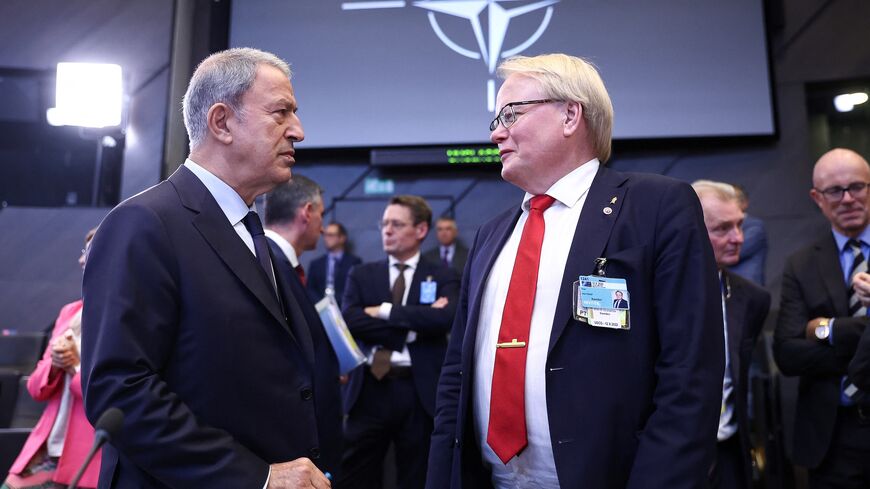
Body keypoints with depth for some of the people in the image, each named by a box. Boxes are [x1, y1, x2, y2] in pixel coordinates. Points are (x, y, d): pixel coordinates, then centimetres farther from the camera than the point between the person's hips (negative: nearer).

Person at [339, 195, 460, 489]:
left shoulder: (444, 278, 2)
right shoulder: (362, 275, 8)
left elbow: (444, 318, -18)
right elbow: (350, 321, -8)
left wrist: (385, 310, -13)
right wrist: (412, 326, -15)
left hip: (420, 394, -1)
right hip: (369, 390, 1)